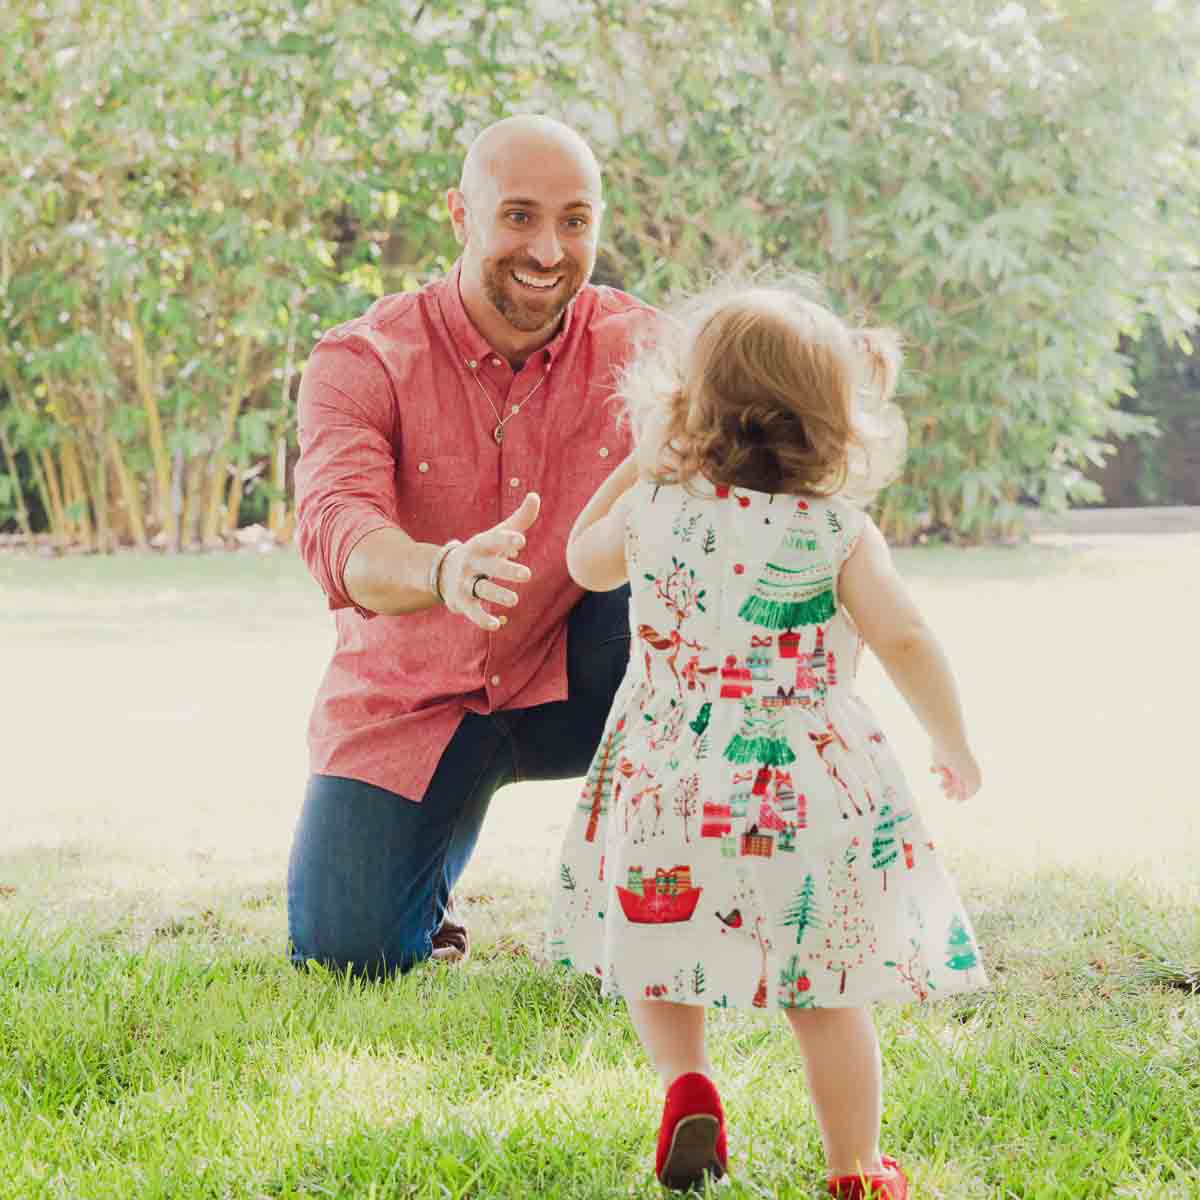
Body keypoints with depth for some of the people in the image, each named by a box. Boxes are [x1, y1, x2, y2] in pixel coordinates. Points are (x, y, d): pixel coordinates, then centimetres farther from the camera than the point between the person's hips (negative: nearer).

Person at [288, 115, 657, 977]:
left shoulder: (639, 347, -8)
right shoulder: (363, 363, -15)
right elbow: (339, 538, -32)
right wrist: (447, 572, -55)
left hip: (574, 691, 1)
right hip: (412, 703, -1)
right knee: (344, 951, -15)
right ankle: (445, 830, 21)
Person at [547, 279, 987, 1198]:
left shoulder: (652, 509, 0)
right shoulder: (838, 533, -7)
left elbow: (586, 561, 21)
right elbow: (907, 643, -8)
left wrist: (640, 462, 30)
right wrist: (955, 746, 6)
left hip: (665, 776, 1)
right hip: (806, 786, -1)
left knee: (660, 950, 19)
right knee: (824, 990, 8)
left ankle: (686, 1079, -5)